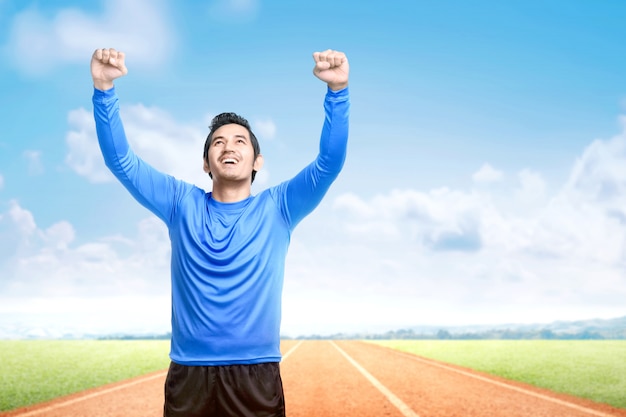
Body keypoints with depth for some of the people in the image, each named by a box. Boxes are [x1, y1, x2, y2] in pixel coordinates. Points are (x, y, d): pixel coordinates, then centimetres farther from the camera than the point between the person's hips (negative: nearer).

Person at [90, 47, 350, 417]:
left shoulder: (277, 208, 4)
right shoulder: (182, 204, 6)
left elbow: (330, 162, -8)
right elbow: (121, 160, -1)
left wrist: (337, 90, -21)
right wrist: (105, 88, -14)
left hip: (257, 375, -1)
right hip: (188, 374, 1)